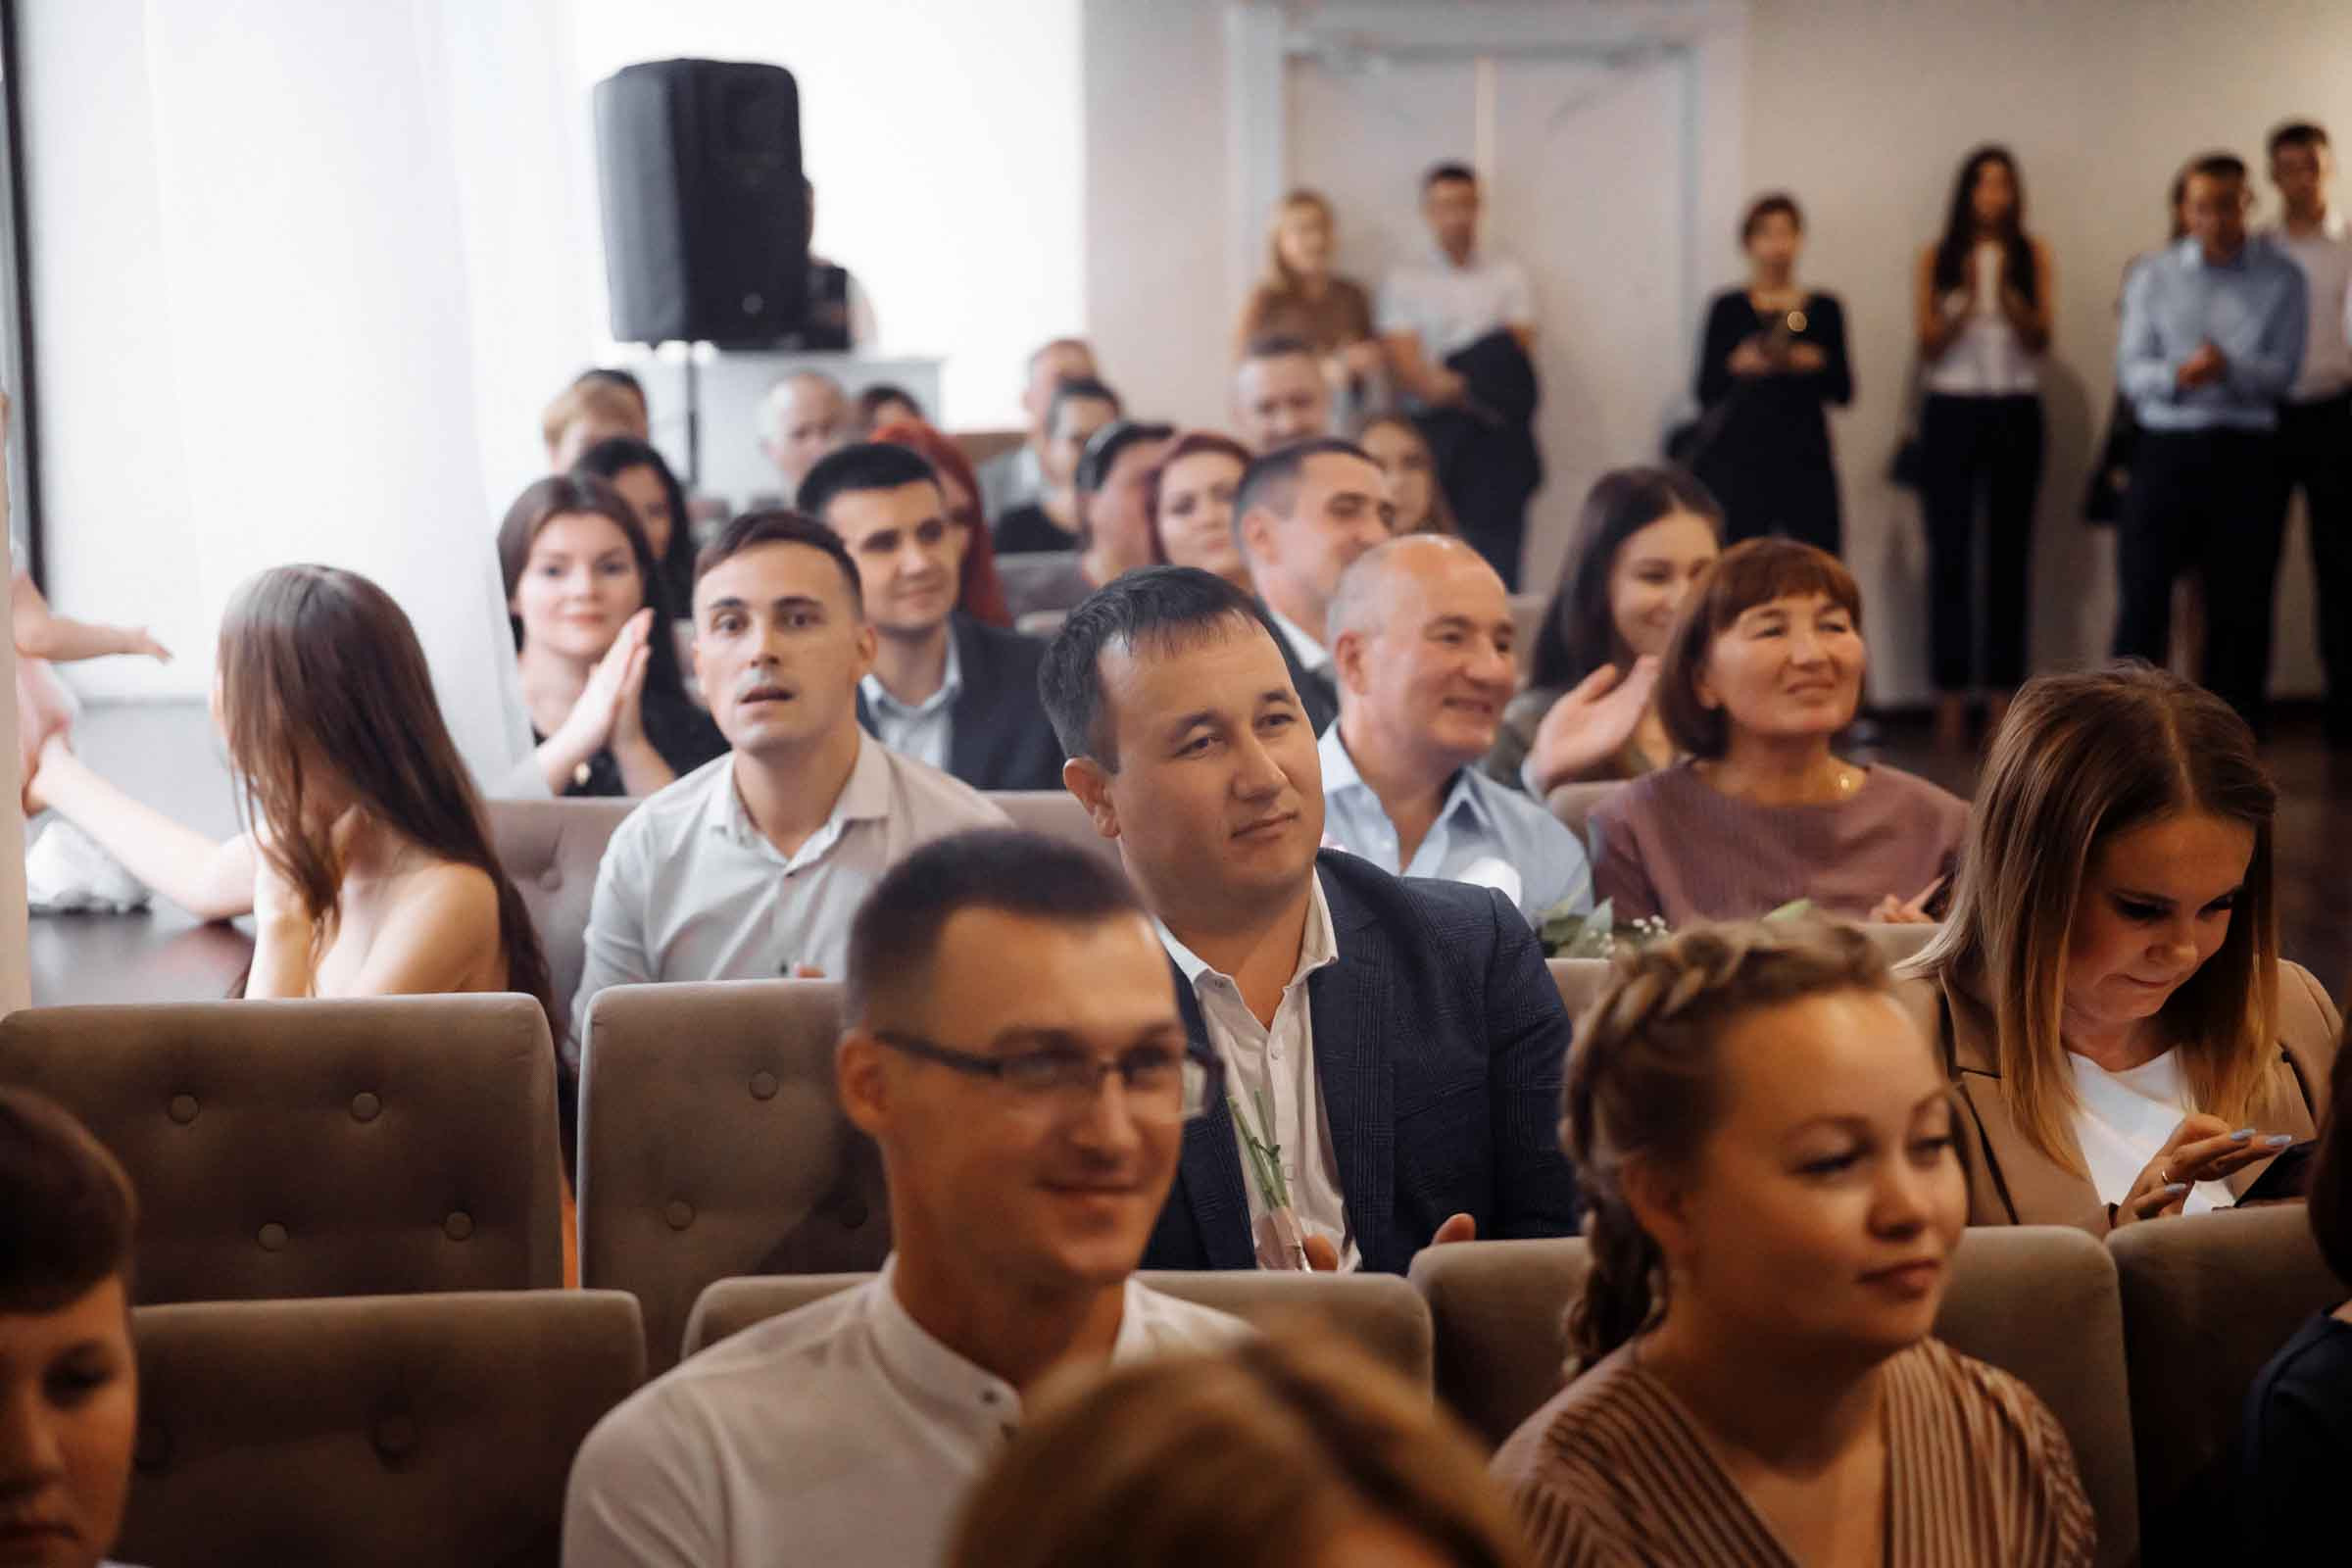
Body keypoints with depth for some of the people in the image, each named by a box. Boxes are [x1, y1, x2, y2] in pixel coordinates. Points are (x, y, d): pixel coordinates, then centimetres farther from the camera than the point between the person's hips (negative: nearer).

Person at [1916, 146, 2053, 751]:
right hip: (1951, 411, -1)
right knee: (1949, 553, -4)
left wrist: (2006, 292, -16)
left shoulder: (2032, 255, 5)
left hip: (2015, 411, 1)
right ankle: (1951, 697, -2)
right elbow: (1929, 343, -1)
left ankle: (2002, 696, 3)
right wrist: (1967, 299, -16)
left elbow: (2040, 338, -1)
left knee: (2010, 553, 1)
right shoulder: (1937, 258, 5)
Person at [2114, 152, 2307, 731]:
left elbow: (2283, 371, -3)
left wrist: (2229, 368, -23)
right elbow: (2131, 372, 0)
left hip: (2246, 457, 0)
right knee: (2142, 602, -3)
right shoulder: (2152, 278, 8)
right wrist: (2176, 375, -21)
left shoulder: (2280, 279, 5)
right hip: (2167, 450, 0)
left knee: (2240, 611, 4)